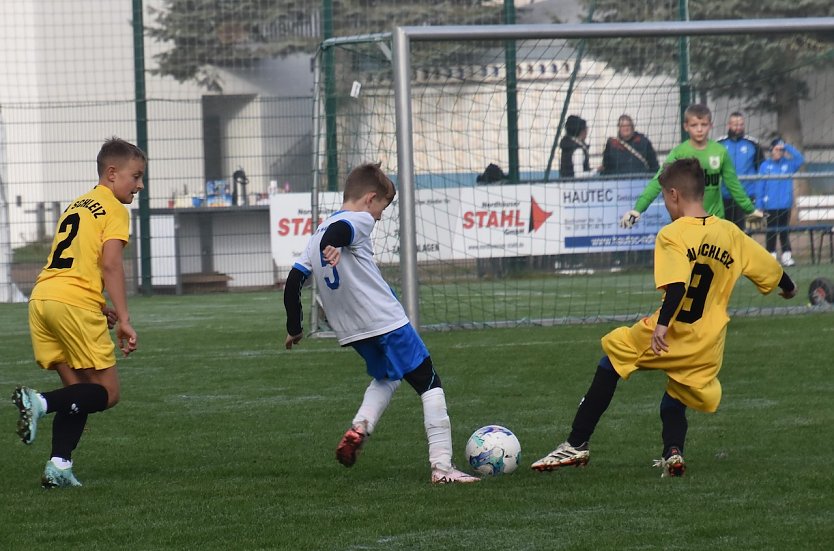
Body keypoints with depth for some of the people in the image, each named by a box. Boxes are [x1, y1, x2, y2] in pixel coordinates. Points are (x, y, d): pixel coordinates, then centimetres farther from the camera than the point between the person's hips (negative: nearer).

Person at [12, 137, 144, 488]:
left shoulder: (77, 206, 25)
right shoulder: (114, 210, 0)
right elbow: (110, 264, -12)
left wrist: (101, 308, 26)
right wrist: (124, 320, -14)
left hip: (42, 299, 8)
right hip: (74, 304, -8)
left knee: (78, 389, 13)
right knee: (106, 393, 0)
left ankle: (59, 467, -1)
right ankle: (41, 403, -23)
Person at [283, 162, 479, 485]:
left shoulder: (318, 235, 15)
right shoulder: (360, 221, -6)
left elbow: (293, 281, 12)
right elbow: (339, 229, -31)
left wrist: (294, 329, 21)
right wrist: (332, 246, -53)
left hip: (352, 331, 8)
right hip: (387, 321, -8)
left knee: (385, 378, 31)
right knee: (429, 385, 1)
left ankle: (359, 427, 4)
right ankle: (441, 465, -6)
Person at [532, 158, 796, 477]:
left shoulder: (672, 235, -10)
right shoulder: (731, 234, 7)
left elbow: (676, 286, -25)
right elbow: (770, 268, 17)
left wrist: (662, 324, -33)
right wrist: (788, 288, 37)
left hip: (667, 338, -5)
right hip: (707, 349, 5)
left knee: (610, 363, 17)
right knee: (675, 402, 22)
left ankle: (577, 445, 15)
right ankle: (673, 453, -9)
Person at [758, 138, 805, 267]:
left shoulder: (788, 163, 5)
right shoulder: (765, 166, 2)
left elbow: (800, 159, -12)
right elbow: (760, 186, 1)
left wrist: (787, 147, -12)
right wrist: (759, 205, -3)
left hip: (785, 204, 1)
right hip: (770, 206, -1)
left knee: (784, 231, 5)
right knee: (771, 231, 4)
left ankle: (787, 256, 7)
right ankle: (771, 255, 8)